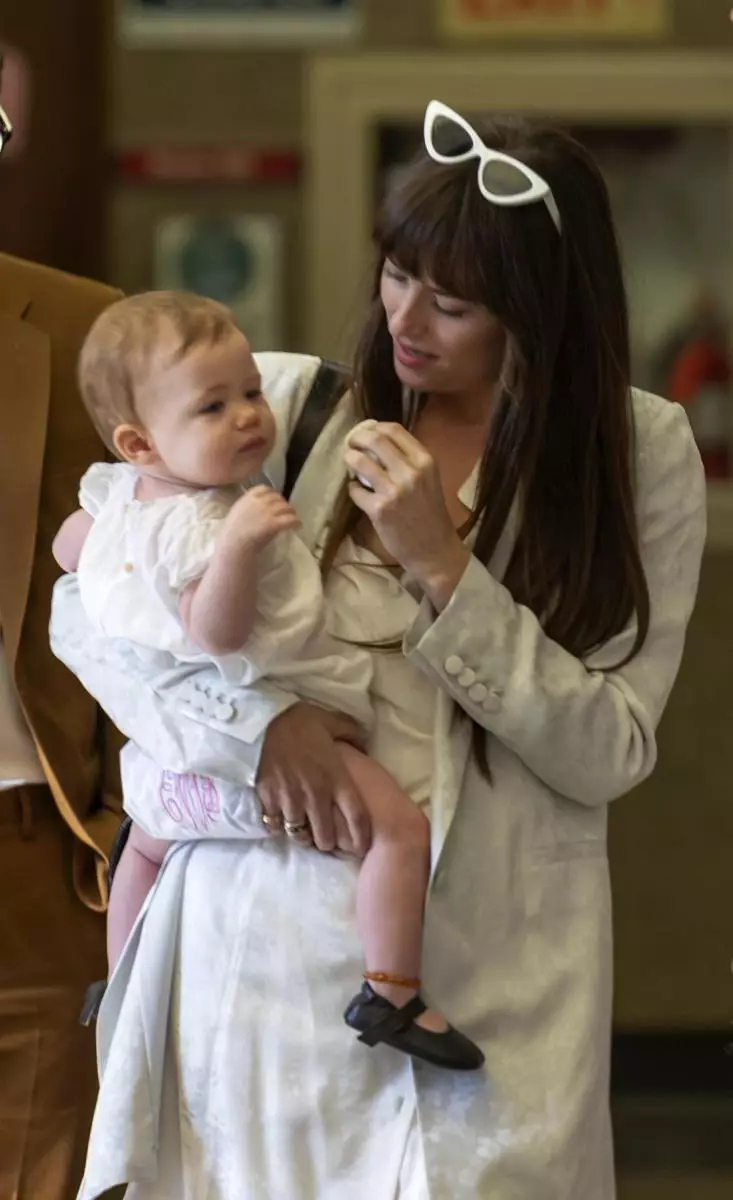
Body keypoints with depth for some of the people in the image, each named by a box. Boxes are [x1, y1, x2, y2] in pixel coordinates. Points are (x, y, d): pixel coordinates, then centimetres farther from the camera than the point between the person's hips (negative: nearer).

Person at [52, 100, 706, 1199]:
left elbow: (609, 754, -5)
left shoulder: (640, 451, -1)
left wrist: (445, 568, -15)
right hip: (272, 936, 1)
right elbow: (83, 604, 2)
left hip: (496, 974, -1)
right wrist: (255, 718, -14)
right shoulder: (285, 405, 1)